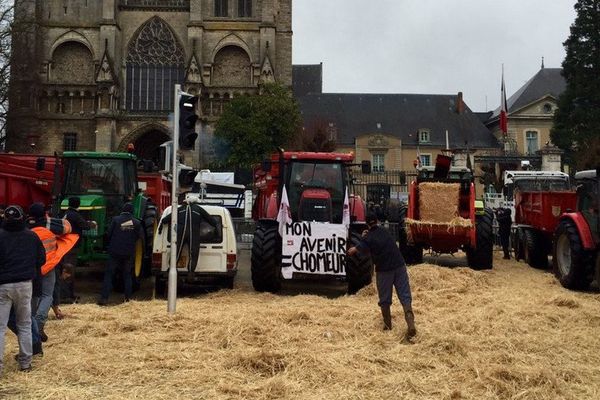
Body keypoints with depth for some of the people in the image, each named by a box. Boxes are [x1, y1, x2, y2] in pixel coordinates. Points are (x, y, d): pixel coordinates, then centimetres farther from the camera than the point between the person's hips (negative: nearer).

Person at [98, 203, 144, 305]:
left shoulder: (116, 220, -5)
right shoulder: (136, 223, -1)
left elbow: (109, 234, -2)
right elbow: (142, 237, 3)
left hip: (115, 252, -2)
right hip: (129, 253, 2)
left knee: (109, 274, 3)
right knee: (127, 275, 16)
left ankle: (104, 298, -5)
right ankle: (128, 297, 15)